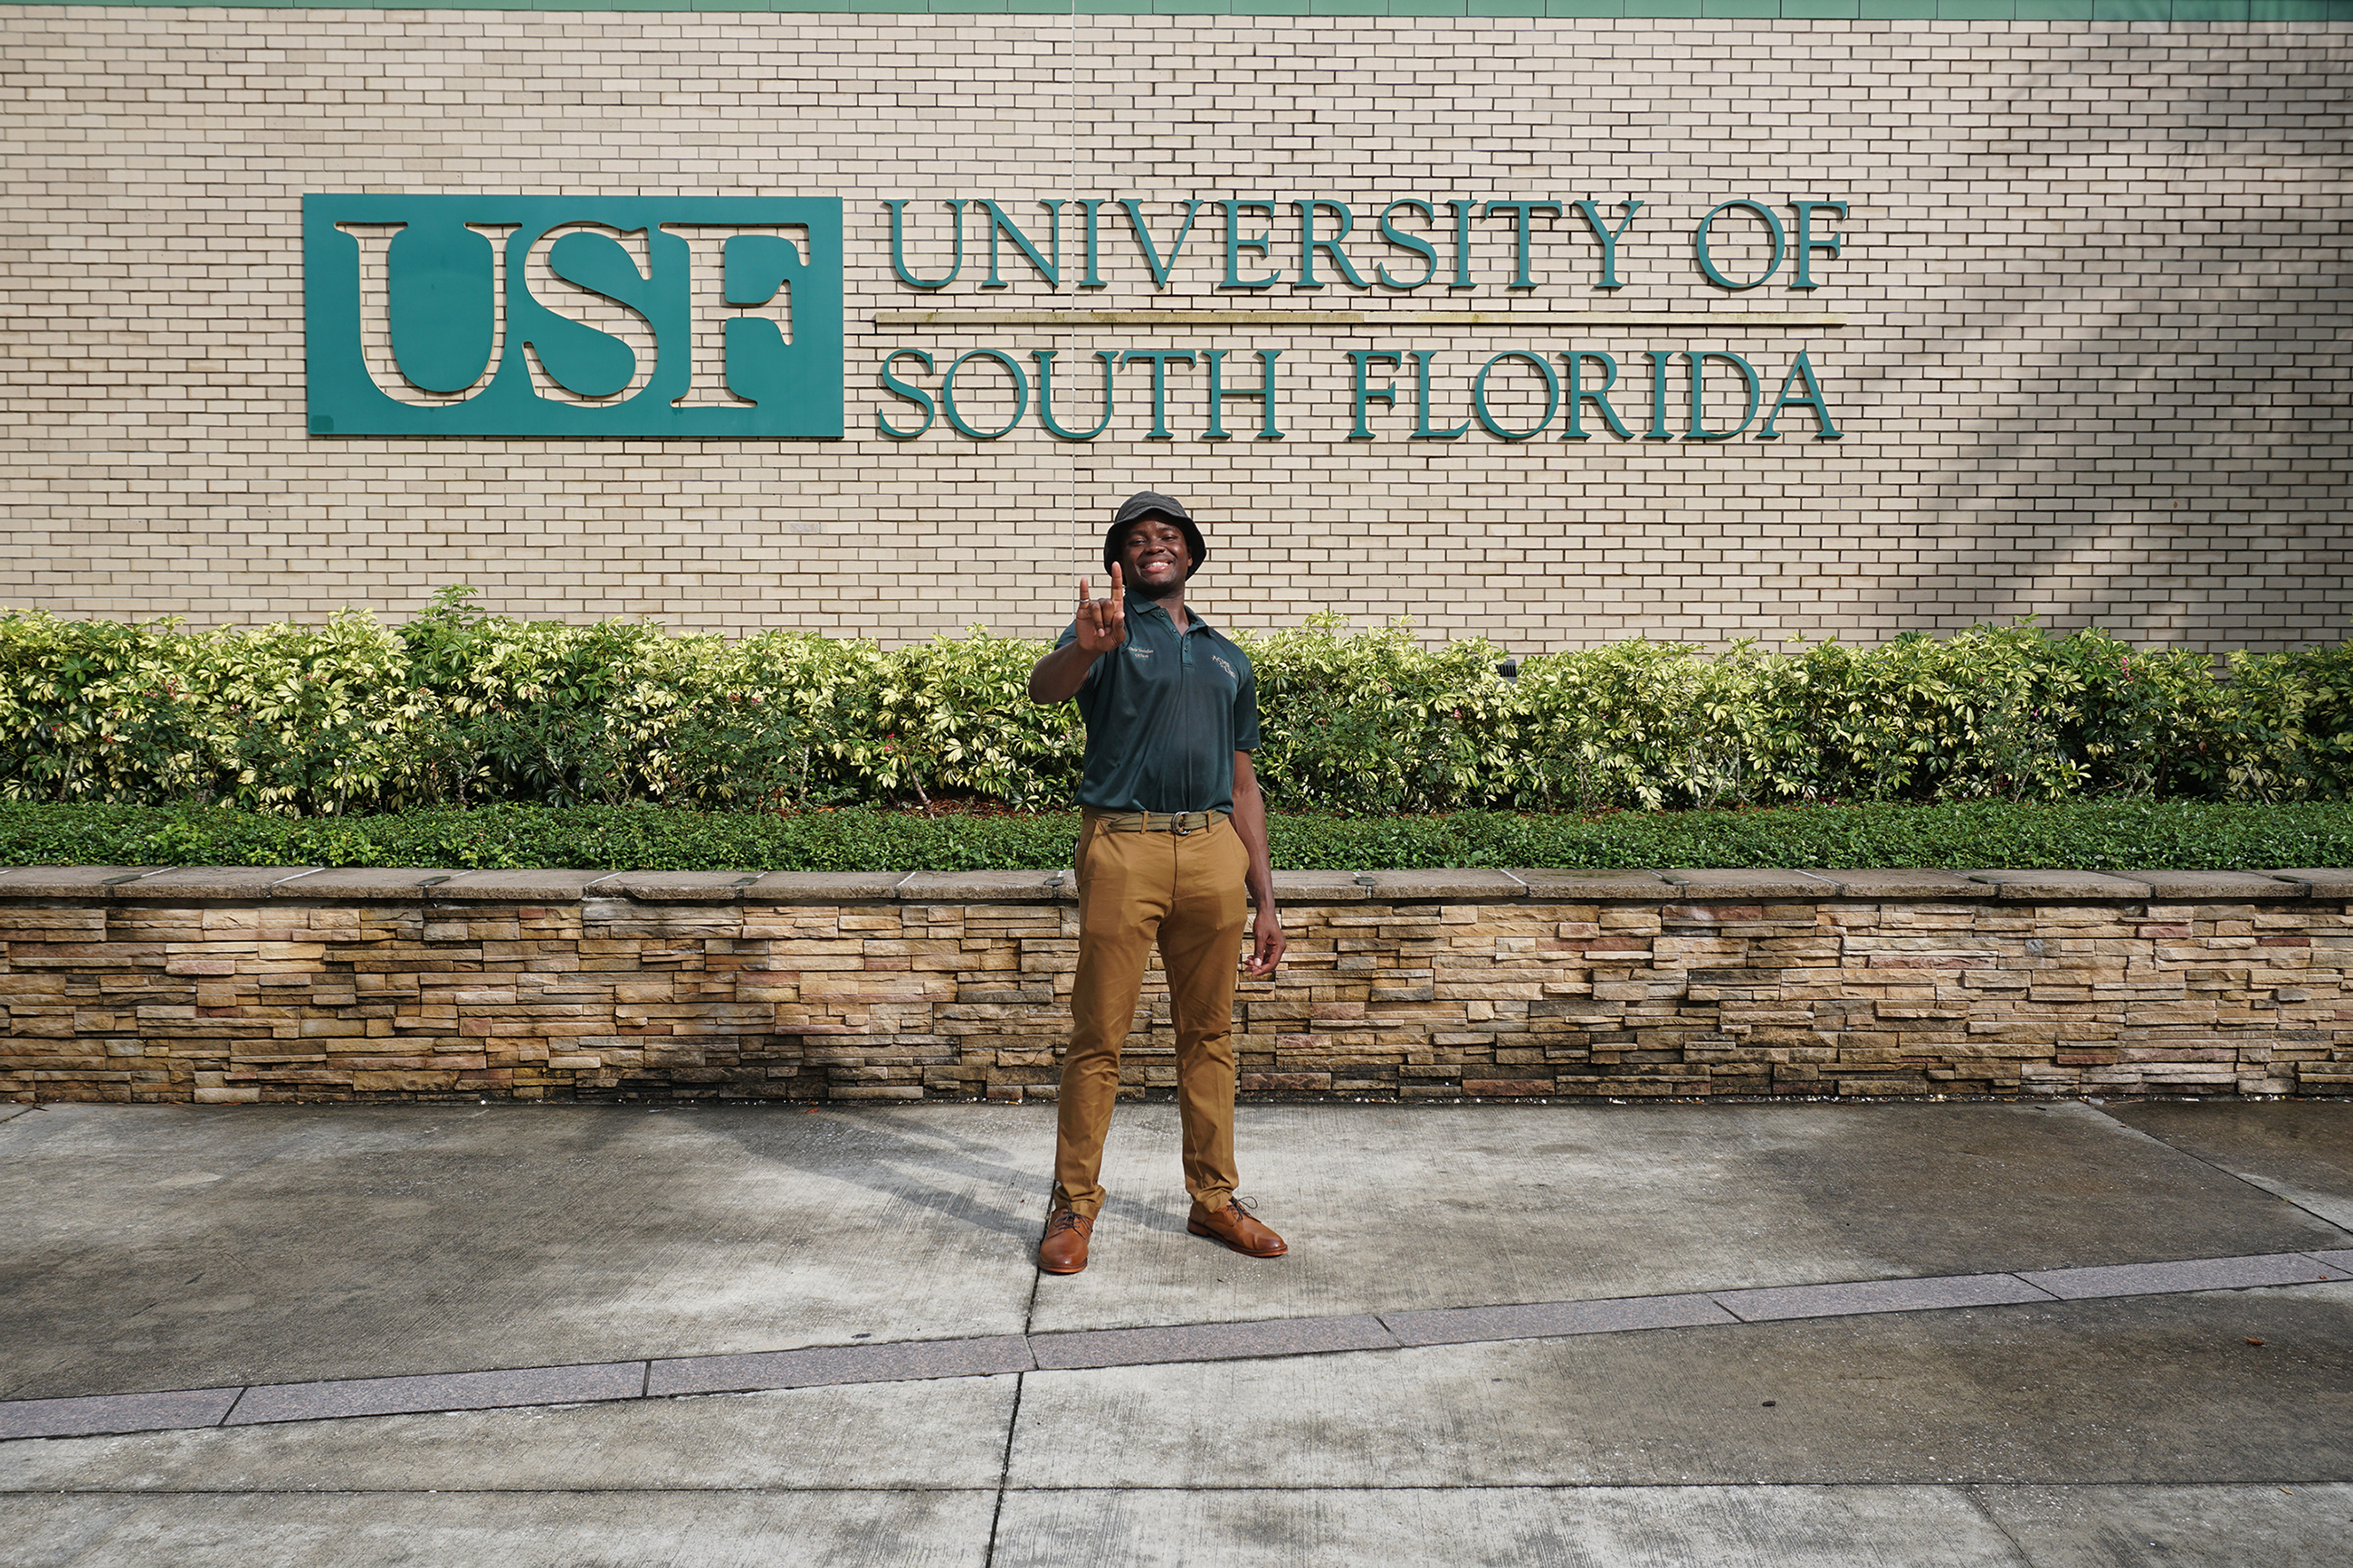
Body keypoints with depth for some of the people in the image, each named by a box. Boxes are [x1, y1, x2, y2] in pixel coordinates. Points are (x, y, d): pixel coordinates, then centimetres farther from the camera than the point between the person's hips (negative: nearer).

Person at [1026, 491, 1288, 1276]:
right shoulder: (1110, 631, 7)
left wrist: (1265, 900, 14)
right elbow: (1044, 686, -16)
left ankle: (1214, 1198, 22)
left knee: (1209, 1034, 10)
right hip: (1123, 848, -4)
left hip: (1213, 850, 4)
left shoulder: (1227, 657, 20)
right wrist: (1083, 650, -40)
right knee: (1098, 1035, 0)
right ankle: (1074, 1204, 11)